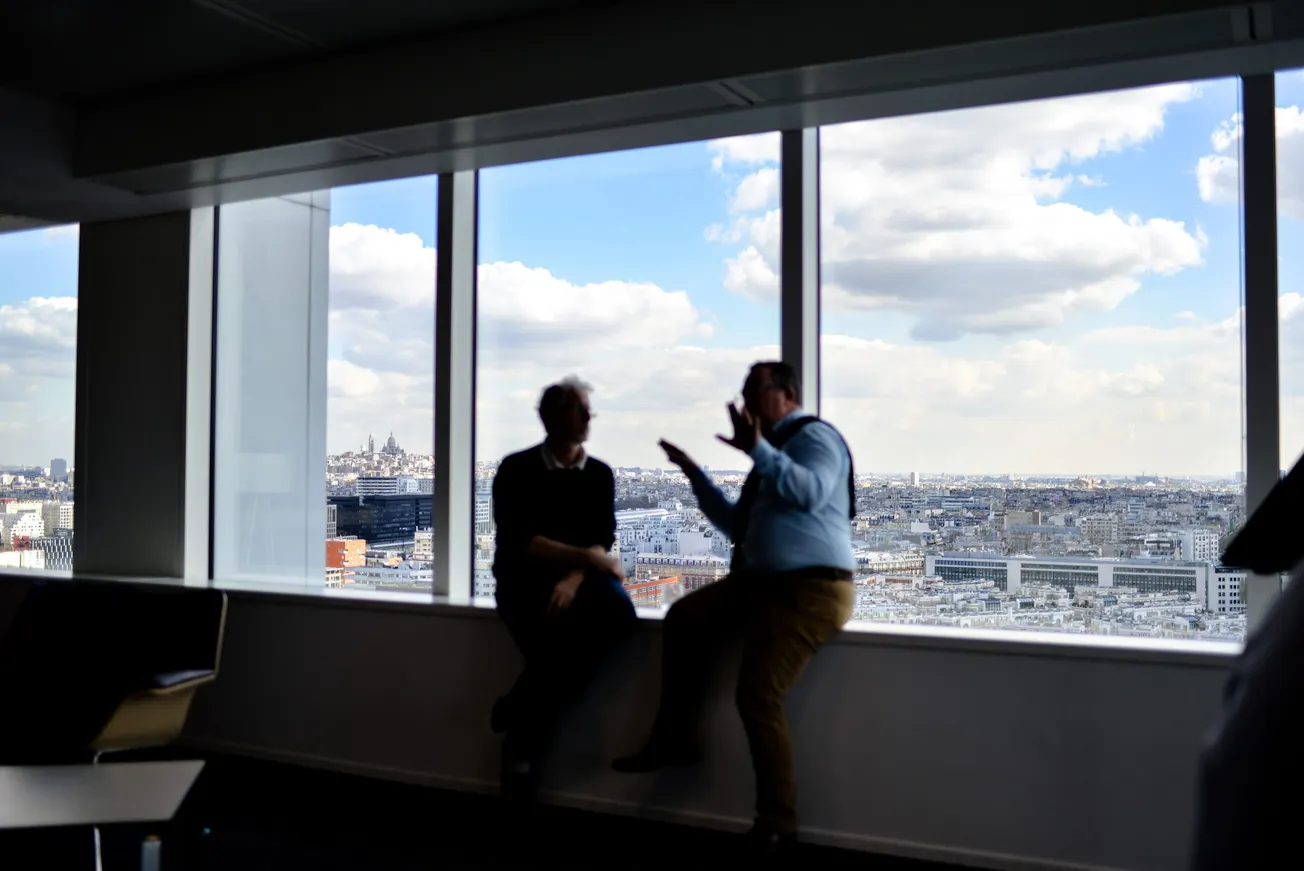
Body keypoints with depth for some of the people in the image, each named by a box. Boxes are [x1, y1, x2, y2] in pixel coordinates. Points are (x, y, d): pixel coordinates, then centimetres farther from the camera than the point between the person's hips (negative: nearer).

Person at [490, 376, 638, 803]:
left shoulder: (600, 474, 8)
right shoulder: (516, 470, -1)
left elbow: (602, 543, -1)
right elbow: (520, 543, -11)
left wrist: (574, 579, -21)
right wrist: (585, 557, -19)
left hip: (578, 580, 3)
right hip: (525, 581, -3)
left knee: (618, 610, -30)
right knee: (553, 647, -33)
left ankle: (521, 708, -13)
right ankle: (523, 741, -6)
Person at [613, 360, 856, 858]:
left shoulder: (813, 436, -7)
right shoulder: (771, 454, 20)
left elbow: (811, 493, -30)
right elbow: (737, 527, 27)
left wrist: (756, 449, -34)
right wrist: (694, 475, 21)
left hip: (810, 590, -9)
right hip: (763, 580, 9)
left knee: (758, 698, -15)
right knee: (683, 618, -1)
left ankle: (777, 825, 0)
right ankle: (675, 741, 11)